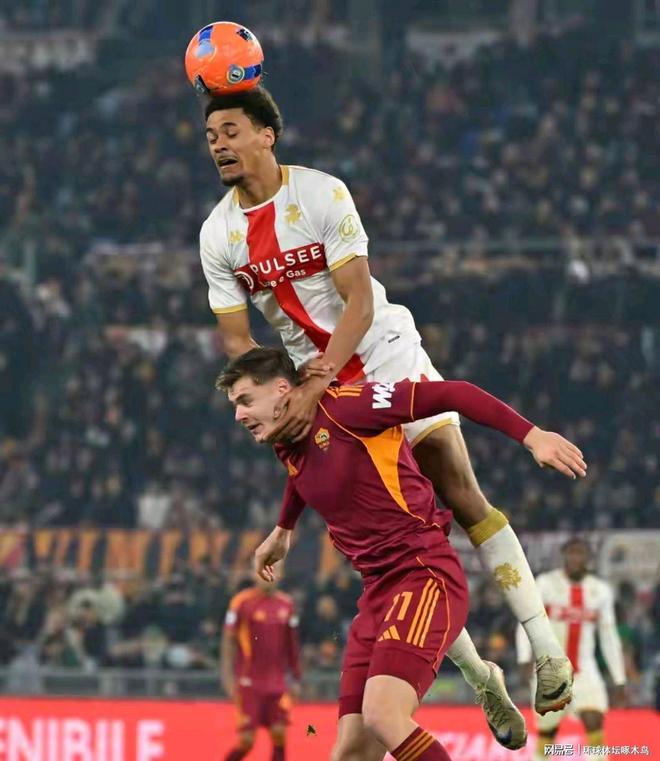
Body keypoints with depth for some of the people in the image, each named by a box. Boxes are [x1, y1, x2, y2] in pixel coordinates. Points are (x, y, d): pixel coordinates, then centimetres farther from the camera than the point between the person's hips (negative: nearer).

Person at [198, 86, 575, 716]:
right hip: (316, 383, 4)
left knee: (464, 500, -8)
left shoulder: (323, 194, -15)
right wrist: (273, 401, -19)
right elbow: (236, 340, -1)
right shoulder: (217, 235, -2)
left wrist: (316, 386, -30)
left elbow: (360, 303, -19)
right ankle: (477, 674, 7)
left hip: (387, 354, -4)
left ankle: (545, 646, -5)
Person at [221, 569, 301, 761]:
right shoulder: (242, 602, -4)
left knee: (279, 734, -7)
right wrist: (229, 677, -10)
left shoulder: (287, 604, 10)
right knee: (246, 741, -5)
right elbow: (228, 641, -4)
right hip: (250, 684, -4)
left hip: (278, 684, 4)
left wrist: (296, 679, 15)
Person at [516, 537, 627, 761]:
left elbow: (609, 637, 12)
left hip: (585, 673, 2)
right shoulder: (546, 584, -4)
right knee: (547, 733, 3)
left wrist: (619, 679, 11)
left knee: (595, 722, -18)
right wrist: (525, 659, -23)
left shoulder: (600, 590, 6)